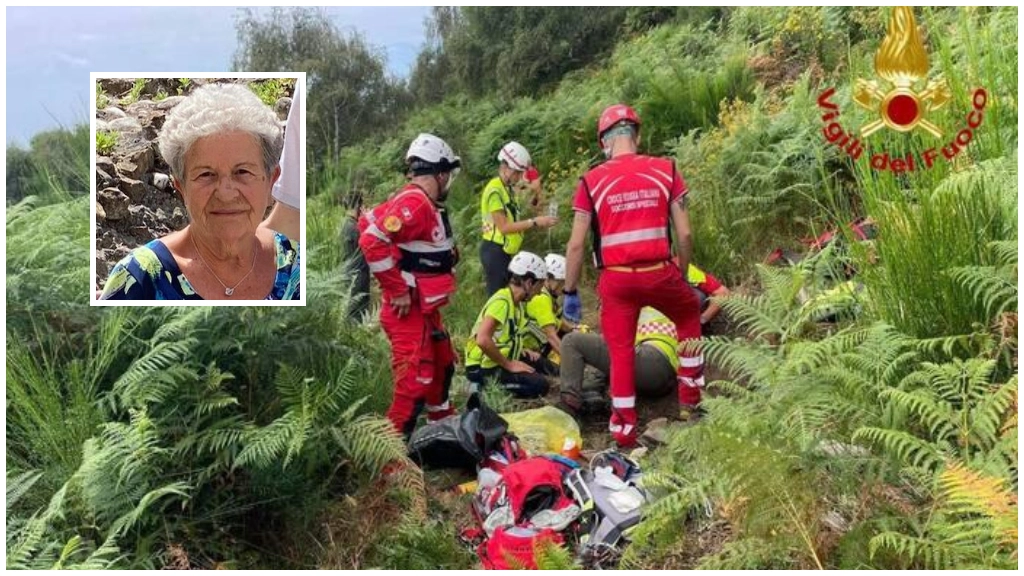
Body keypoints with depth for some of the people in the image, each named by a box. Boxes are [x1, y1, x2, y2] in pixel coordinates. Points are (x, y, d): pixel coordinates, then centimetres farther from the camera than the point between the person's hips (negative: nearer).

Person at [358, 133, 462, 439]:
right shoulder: (414, 203, -21)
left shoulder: (422, 203, 9)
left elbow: (370, 220, 17)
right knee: (414, 382, -9)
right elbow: (373, 242, -30)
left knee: (443, 365, 27)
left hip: (426, 307, 11)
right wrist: (398, 291, -22)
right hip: (409, 309, -11)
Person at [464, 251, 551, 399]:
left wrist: (522, 353, 5)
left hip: (497, 361, 10)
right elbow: (483, 340, -32)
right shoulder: (501, 301, -21)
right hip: (483, 367, -10)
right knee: (539, 385, -18)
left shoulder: (516, 302, 9)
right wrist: (509, 365, -21)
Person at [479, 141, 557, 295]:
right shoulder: (495, 190, -15)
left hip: (506, 251, 9)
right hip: (495, 251, -9)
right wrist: (534, 222, -20)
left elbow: (512, 221, 11)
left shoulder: (509, 189, 14)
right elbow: (503, 227, -20)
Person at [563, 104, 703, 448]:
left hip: (616, 279, -1)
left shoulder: (592, 181, -1)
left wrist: (570, 292, 8)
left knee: (620, 352, 13)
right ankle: (690, 400, 32)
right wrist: (683, 276, 16)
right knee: (689, 317, 29)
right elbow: (684, 234, 2)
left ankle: (624, 431, 19)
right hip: (659, 274, 1)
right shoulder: (665, 170, 2)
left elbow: (576, 245, -2)